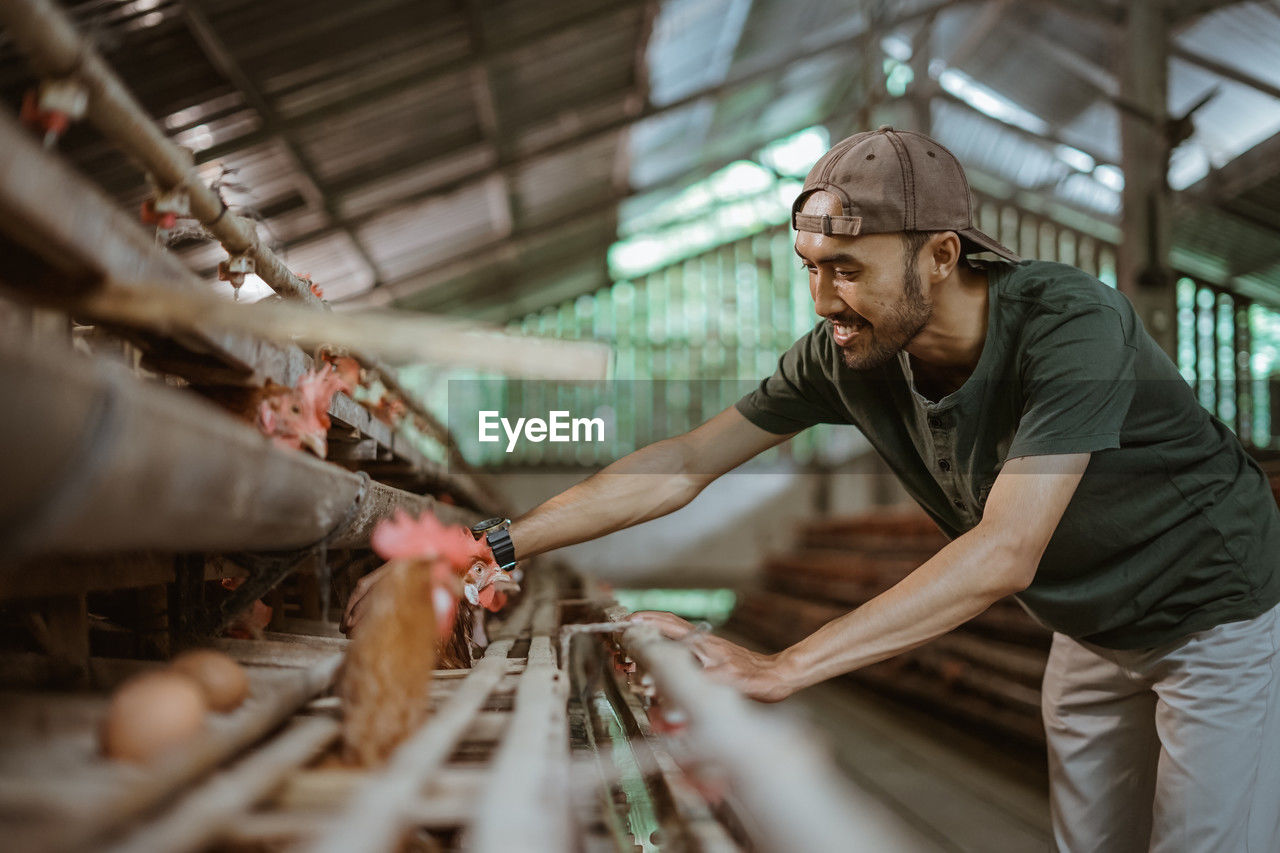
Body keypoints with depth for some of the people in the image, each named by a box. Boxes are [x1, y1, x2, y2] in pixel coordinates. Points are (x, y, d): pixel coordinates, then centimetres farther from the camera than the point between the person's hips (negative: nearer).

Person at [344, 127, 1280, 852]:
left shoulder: (1069, 324, -35)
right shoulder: (848, 355, -18)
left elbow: (1003, 555, -42)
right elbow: (679, 467, -14)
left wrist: (781, 668, -47)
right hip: (1089, 626, 5)